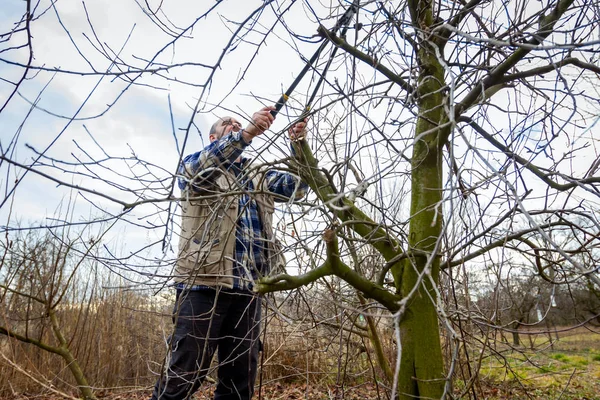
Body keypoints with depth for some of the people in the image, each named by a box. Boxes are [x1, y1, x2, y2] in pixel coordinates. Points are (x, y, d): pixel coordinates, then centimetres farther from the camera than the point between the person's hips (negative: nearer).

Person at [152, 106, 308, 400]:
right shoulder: (195, 167, 8)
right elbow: (199, 167, -17)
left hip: (248, 287, 5)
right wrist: (247, 134, -29)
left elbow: (297, 185, 7)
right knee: (184, 373, -2)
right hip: (204, 282, -5)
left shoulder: (259, 176, 21)